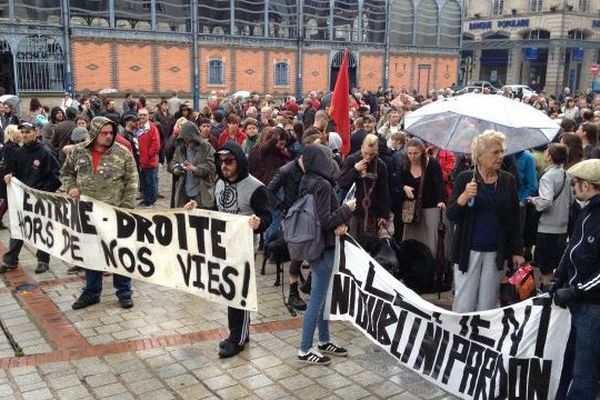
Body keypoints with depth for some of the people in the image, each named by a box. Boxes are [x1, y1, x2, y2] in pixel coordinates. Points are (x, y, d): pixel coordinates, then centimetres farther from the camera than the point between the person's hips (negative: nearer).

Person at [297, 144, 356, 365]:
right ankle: (305, 350, 6)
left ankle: (324, 341, 31)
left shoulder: (308, 181, 8)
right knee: (317, 299, -2)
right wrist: (347, 209, -9)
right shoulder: (322, 185, -20)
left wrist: (341, 223, -6)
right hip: (323, 248, -9)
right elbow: (325, 221, -21)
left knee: (321, 296, 18)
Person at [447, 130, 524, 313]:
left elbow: (515, 220, 9)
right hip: (468, 250, -2)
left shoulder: (508, 181, 6)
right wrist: (464, 197, -22)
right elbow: (451, 216, -4)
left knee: (487, 306, 9)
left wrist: (517, 252, 5)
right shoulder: (465, 178, -1)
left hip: (496, 252, 2)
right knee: (464, 304, 1)